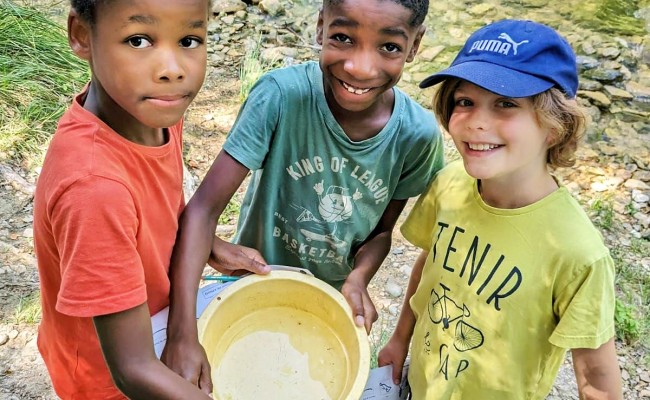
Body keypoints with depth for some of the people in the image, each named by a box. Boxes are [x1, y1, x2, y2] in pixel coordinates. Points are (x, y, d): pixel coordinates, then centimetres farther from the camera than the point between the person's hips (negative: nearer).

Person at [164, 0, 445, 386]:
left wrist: (358, 278, -25)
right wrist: (184, 336, -38)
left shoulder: (418, 135, -20)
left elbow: (382, 230, -5)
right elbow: (204, 208, -31)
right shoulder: (281, 95, -30)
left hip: (332, 305, 2)